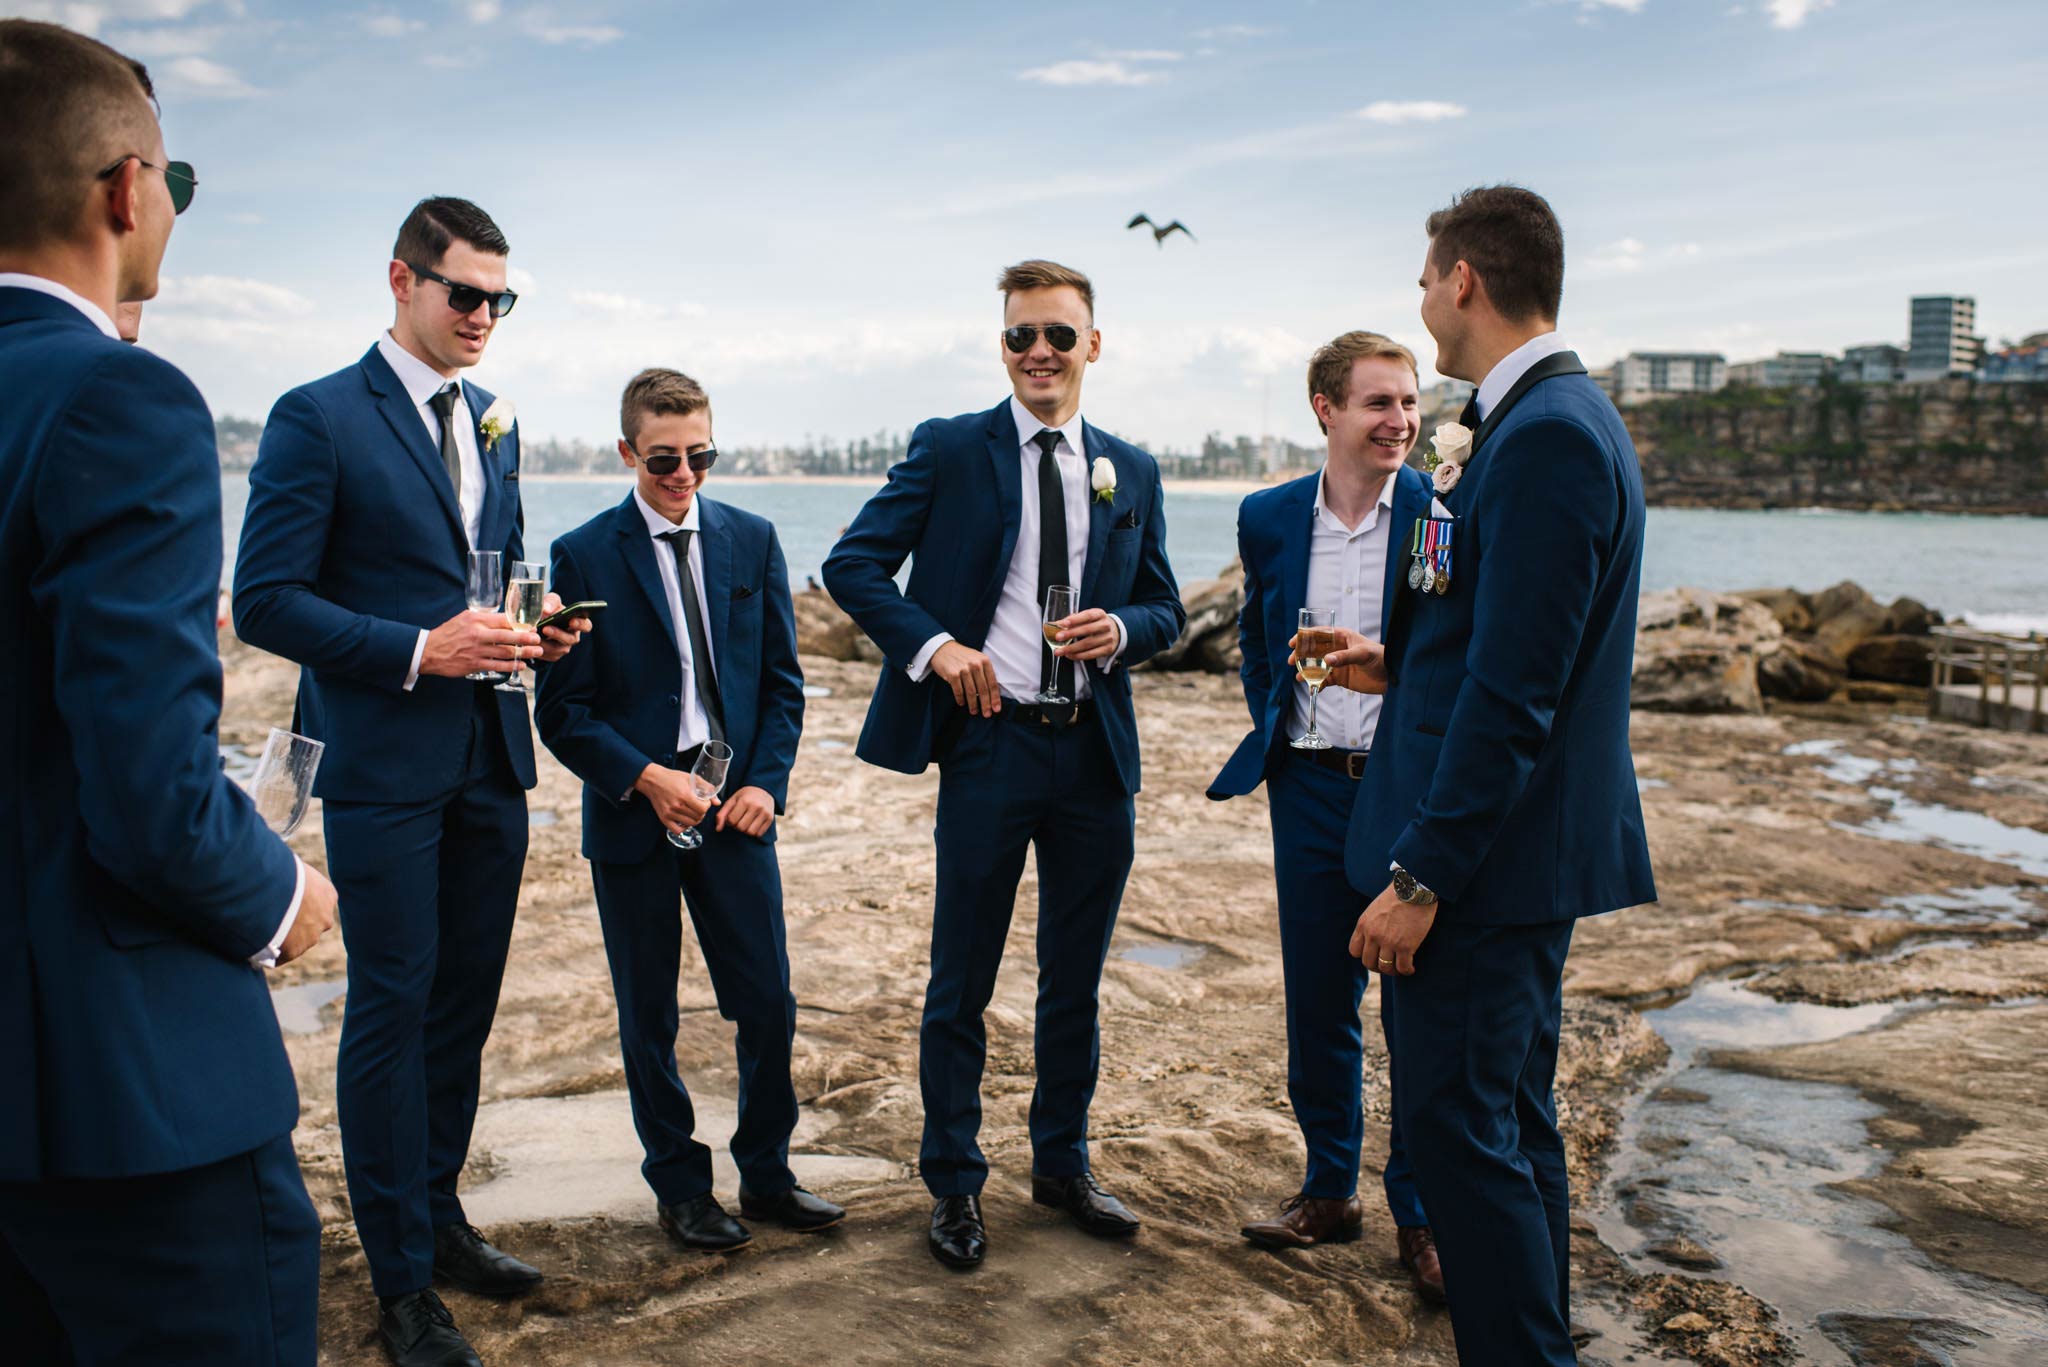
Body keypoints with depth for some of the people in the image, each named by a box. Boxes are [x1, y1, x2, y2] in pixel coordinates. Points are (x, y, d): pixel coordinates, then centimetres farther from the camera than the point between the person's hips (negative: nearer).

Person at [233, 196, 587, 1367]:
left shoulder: (494, 426, 13)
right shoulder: (319, 418, -7)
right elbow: (266, 602, -11)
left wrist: (536, 628, 1)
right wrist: (418, 650, -20)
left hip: (491, 756, 7)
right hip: (385, 763, -6)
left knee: (466, 1001, 14)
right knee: (393, 1009, 1)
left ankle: (439, 1217, 31)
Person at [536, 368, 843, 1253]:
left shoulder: (752, 541, 6)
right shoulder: (584, 557, -3)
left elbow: (782, 681, 8)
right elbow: (562, 709, -5)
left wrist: (766, 781, -6)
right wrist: (645, 778, -17)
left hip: (736, 806, 2)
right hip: (633, 813, -2)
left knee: (769, 1003, 5)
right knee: (649, 1016, 9)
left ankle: (765, 1176, 24)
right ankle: (680, 1188, 26)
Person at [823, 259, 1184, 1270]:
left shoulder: (1131, 472, 10)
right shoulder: (949, 450, 0)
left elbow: (1164, 608, 14)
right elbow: (851, 567, -2)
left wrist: (1120, 631, -8)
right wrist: (934, 644, -15)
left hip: (1097, 747, 4)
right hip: (991, 741, -3)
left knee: (1076, 978, 15)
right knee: (961, 982, 5)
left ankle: (1063, 1164, 33)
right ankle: (954, 1185, 22)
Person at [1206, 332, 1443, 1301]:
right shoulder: (1269, 518, 5)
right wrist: (1269, 729, 11)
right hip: (1309, 787, 3)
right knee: (1316, 1005, 12)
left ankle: (1421, 1217, 20)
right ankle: (1329, 1191, 30)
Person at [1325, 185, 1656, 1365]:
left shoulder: (1543, 437, -20)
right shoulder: (1558, 418, 12)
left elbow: (1513, 692, -24)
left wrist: (1420, 875, -21)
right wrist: (1403, 662, 15)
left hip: (1490, 854, -11)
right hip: (1522, 848, 11)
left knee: (1461, 1126, -2)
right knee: (1512, 1120, 19)